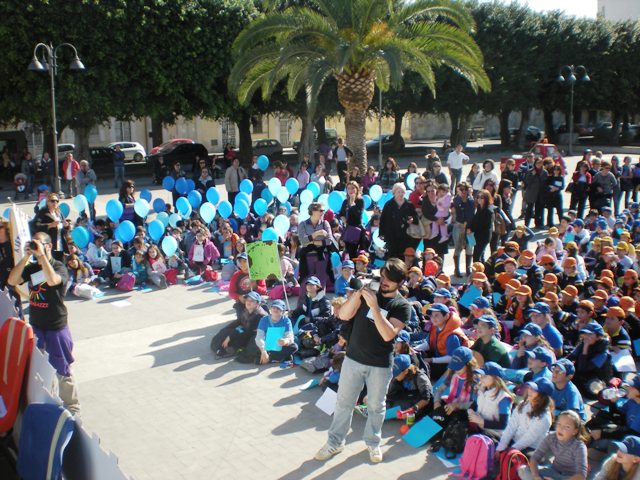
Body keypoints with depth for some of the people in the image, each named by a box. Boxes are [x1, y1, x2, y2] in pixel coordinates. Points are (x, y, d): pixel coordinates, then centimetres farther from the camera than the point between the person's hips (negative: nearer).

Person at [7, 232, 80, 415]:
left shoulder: (59, 266, -11)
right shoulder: (31, 268, 6)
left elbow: (52, 280, -33)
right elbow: (12, 281, -7)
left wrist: (41, 255, -28)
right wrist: (25, 257, -14)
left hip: (56, 327, -6)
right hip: (35, 326, 6)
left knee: (62, 370, 3)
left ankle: (72, 407, 16)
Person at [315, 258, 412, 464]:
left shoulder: (402, 306, -9)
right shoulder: (368, 291, -1)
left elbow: (388, 334, -22)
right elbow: (344, 315, -9)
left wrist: (374, 306, -30)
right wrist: (357, 293, -25)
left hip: (380, 365, -2)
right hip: (353, 358, 2)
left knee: (376, 406, 14)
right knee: (344, 402, 11)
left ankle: (373, 443, 34)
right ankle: (335, 441, 26)